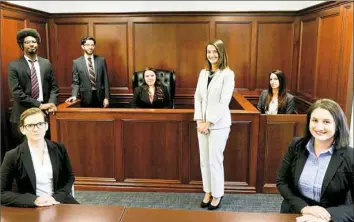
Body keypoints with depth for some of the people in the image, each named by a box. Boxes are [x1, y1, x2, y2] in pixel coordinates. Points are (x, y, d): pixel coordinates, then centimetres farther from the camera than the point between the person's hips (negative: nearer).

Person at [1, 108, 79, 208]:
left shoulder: (59, 149, 2)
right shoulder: (13, 156, -6)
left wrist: (57, 197, -9)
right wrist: (34, 200, -17)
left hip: (58, 202, 2)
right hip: (30, 207, -2)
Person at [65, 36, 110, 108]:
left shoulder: (101, 60, 5)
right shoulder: (76, 62, 1)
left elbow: (105, 80, 4)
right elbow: (76, 82, 2)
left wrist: (106, 98, -1)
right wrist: (74, 96, -14)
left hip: (100, 97, 1)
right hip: (86, 98, -1)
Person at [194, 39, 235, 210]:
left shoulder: (228, 74, -9)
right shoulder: (203, 73, 8)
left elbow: (224, 102, -14)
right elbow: (197, 97, 6)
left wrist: (209, 122, -14)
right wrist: (199, 120, -6)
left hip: (219, 124, -5)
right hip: (203, 122, 5)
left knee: (215, 160, 2)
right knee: (204, 159, 11)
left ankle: (217, 195, 19)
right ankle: (208, 192, 26)